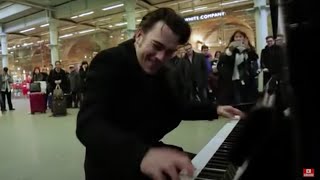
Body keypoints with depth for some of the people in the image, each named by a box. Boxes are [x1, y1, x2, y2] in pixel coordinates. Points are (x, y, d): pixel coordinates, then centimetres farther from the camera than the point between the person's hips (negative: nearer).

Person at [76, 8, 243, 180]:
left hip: (148, 151, 7)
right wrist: (142, 154, -48)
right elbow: (88, 124, -33)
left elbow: (177, 108, 15)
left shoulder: (162, 72, 4)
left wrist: (214, 109, 4)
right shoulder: (109, 61, -19)